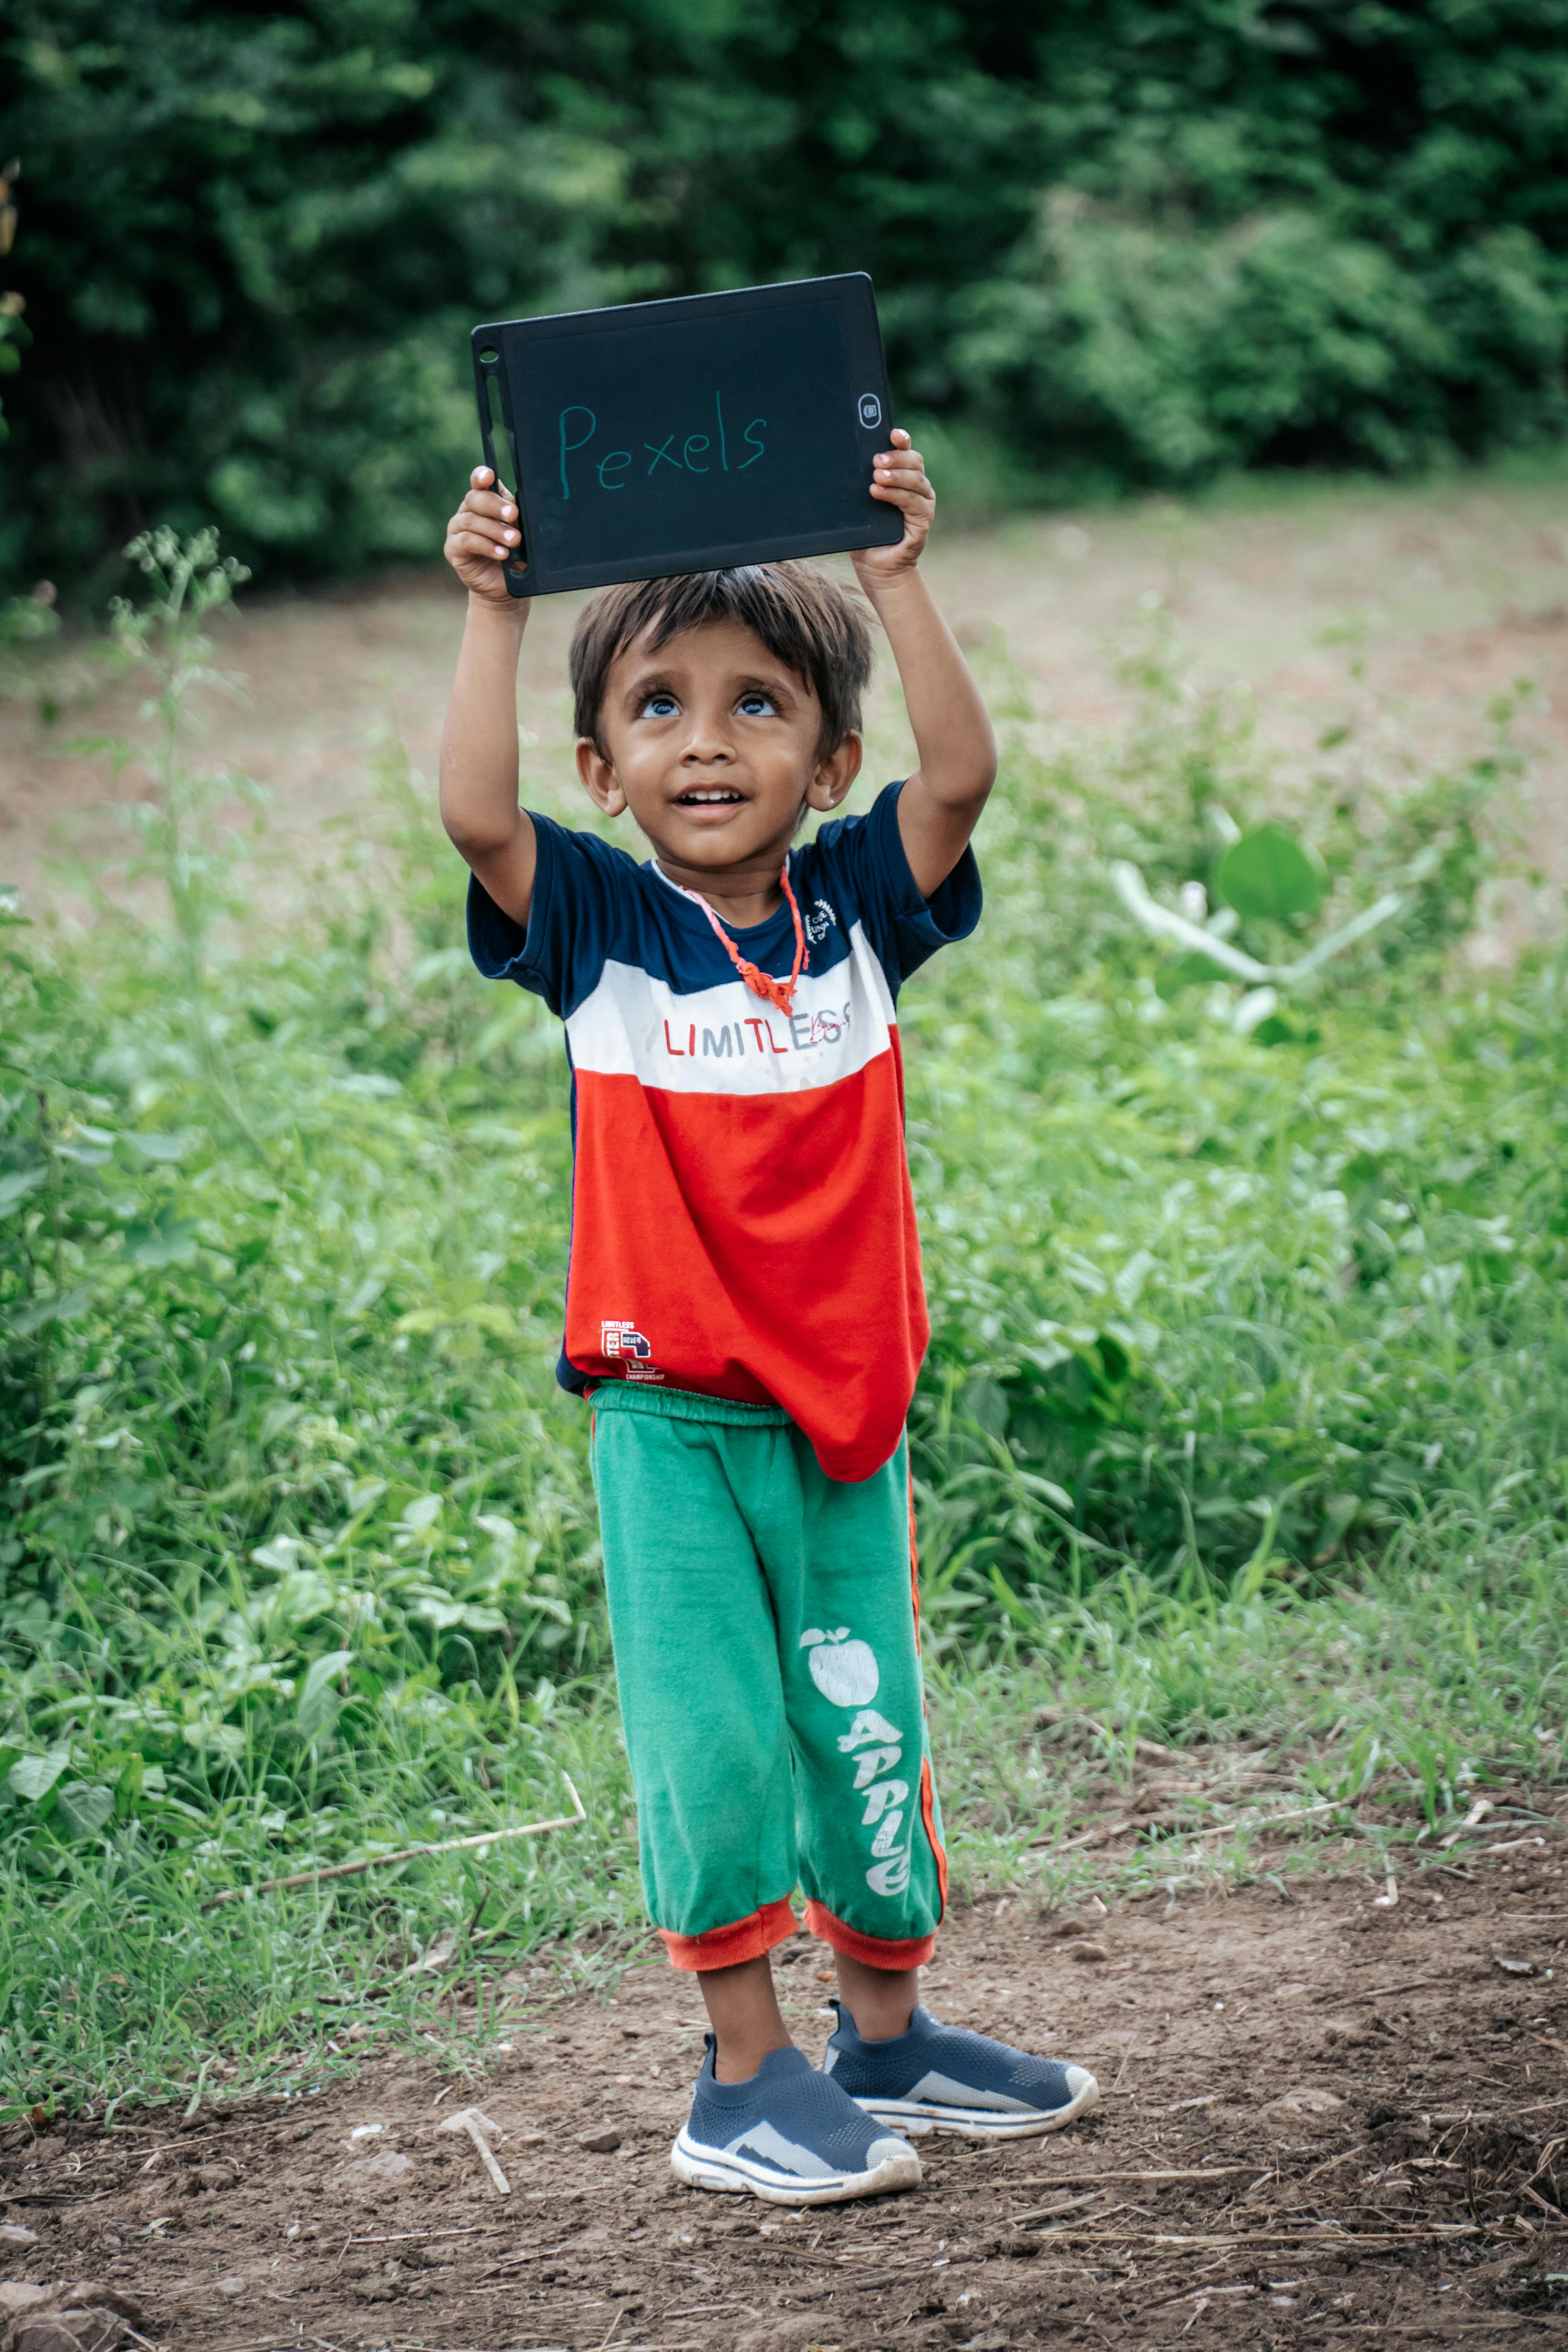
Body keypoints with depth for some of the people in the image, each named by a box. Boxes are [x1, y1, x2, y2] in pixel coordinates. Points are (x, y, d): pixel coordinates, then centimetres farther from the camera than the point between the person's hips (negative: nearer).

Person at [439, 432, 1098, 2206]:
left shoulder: (858, 910, 3)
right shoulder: (600, 927, -3)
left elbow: (962, 774, -12)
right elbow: (476, 812, -20)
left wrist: (896, 576, -16)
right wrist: (494, 612, -21)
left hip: (842, 1406, 3)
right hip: (670, 1412, -3)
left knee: (867, 1729, 12)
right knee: (714, 1740, -3)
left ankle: (885, 2034, 29)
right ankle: (744, 2075, 9)